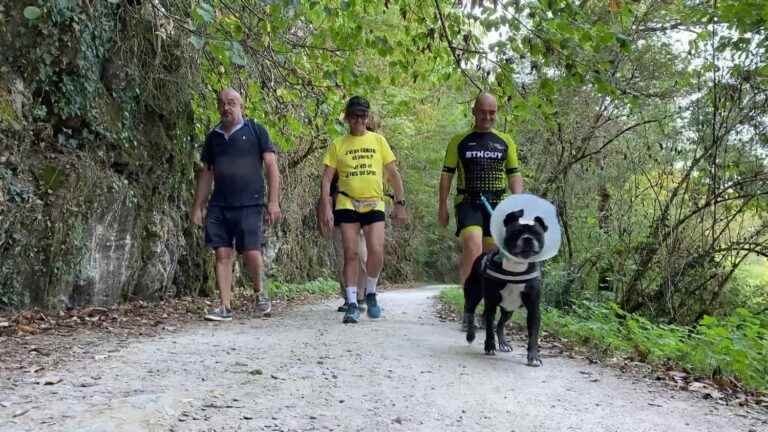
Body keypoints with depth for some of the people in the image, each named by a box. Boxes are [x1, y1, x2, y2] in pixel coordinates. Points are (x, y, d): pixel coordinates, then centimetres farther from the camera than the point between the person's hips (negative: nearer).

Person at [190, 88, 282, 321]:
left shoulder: (255, 131, 5)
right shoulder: (213, 136, 17)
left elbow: (271, 166, 0)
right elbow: (206, 173, 21)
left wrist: (273, 201, -8)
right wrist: (198, 206, 15)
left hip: (249, 204, -4)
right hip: (219, 205, 4)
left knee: (252, 252, -10)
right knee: (222, 254, -1)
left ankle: (260, 291, 18)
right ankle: (225, 307, 4)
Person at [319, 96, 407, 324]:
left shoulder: (378, 140, 10)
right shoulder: (338, 145, 7)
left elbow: (394, 174, 11)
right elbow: (326, 179, 4)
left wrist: (400, 204, 4)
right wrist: (326, 208, -7)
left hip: (374, 203, 0)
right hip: (347, 204, 0)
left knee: (376, 253, -12)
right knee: (350, 254, -3)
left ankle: (370, 293, 14)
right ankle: (352, 304, 4)